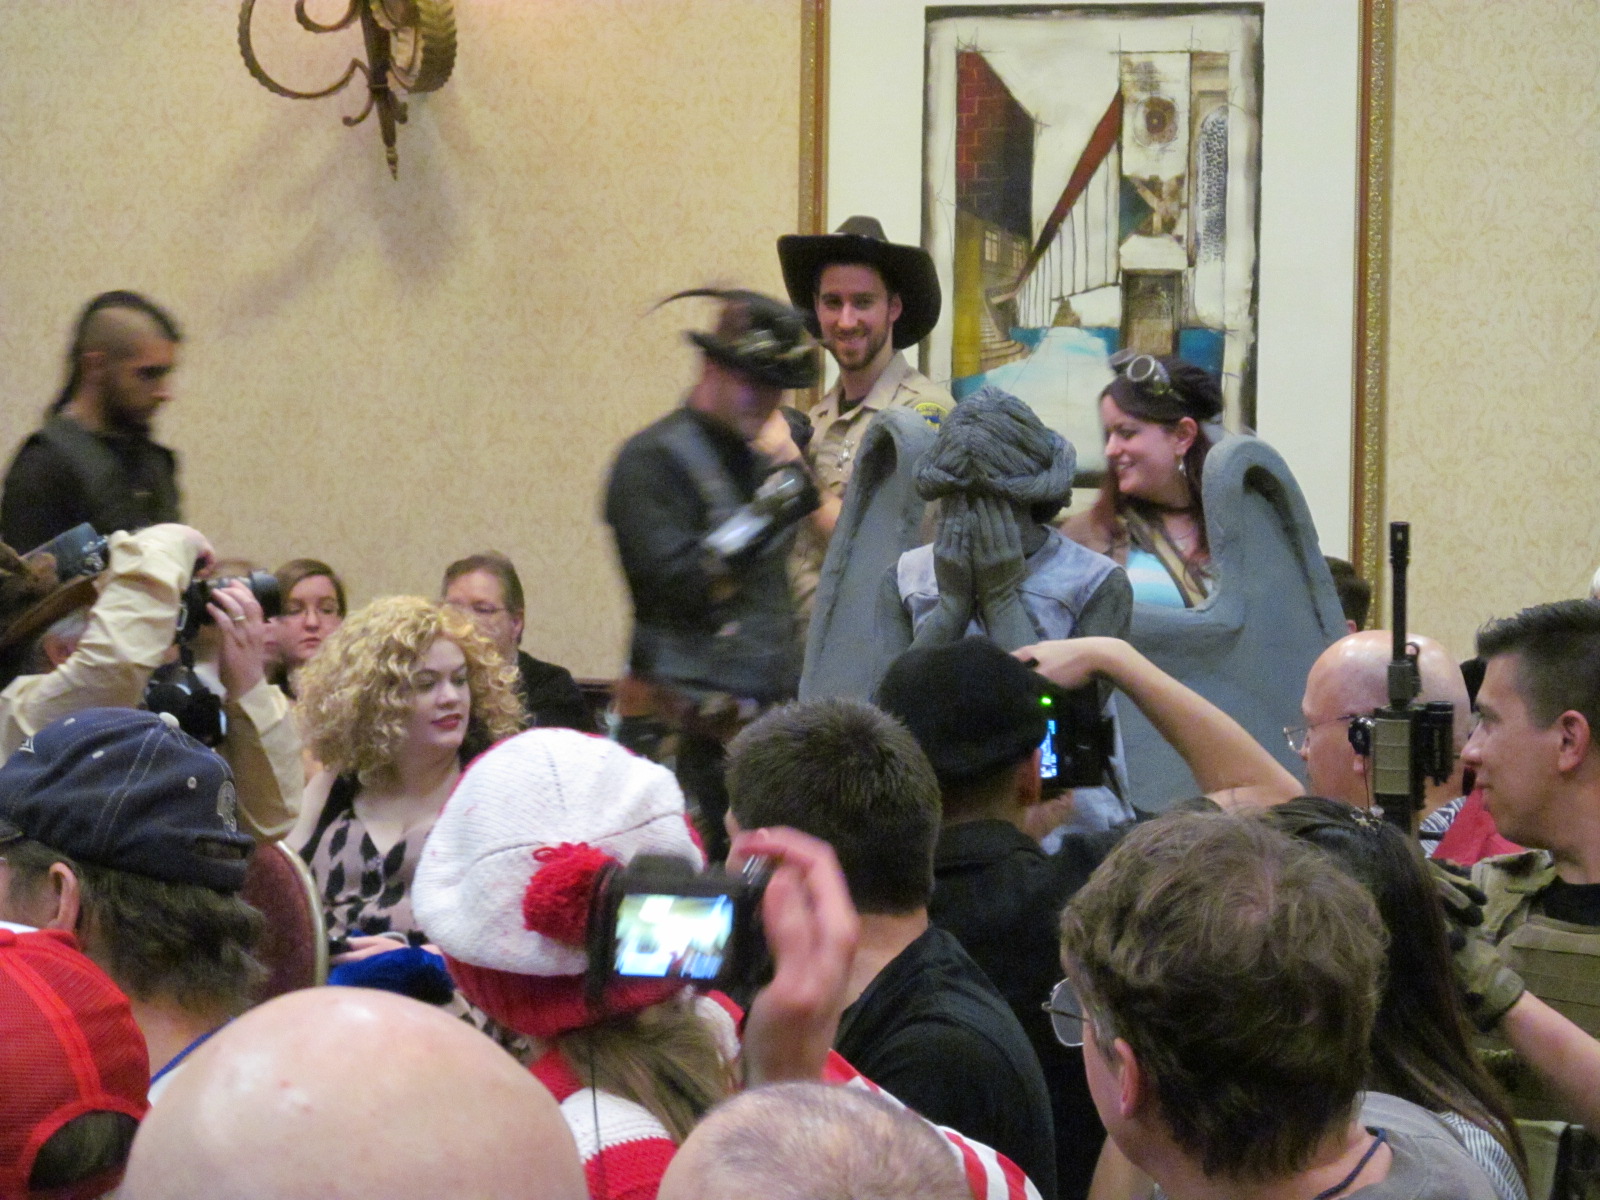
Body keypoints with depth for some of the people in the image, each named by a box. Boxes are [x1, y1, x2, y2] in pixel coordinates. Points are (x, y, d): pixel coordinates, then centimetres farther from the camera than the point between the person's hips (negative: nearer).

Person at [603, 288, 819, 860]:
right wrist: (769, 512, -19)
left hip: (765, 721, 7)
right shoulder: (651, 461, -7)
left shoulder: (758, 463, 18)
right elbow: (678, 583, -17)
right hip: (688, 734, -7)